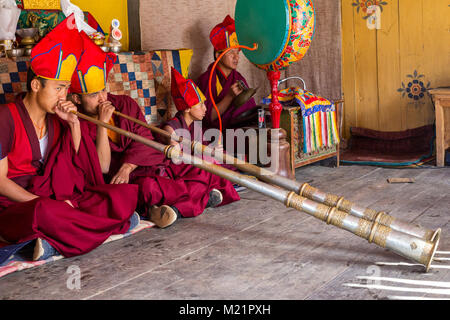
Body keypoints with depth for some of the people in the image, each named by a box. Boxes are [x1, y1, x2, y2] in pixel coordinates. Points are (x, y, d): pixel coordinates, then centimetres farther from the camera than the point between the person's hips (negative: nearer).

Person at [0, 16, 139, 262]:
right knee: (46, 213, -42)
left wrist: (74, 123, -6)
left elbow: (78, 166, 6)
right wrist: (45, 203, -23)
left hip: (60, 199, 7)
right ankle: (114, 224, -22)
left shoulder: (56, 119, 8)